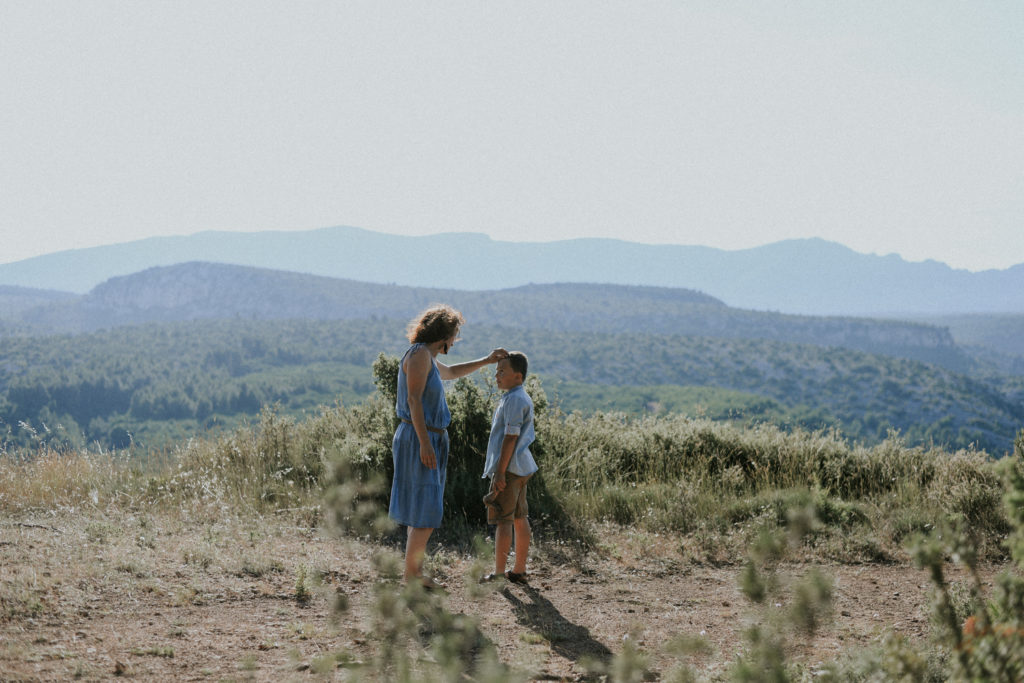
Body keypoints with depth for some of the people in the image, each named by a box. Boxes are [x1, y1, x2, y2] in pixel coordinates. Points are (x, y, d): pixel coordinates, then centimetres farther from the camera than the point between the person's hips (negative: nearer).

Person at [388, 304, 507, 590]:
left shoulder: (430, 360, 19)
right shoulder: (419, 353, -12)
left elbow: (452, 372, 42)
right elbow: (413, 399, -20)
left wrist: (487, 360, 37)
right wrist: (425, 443, -24)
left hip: (430, 441, 10)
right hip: (418, 439, -10)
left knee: (423, 511, 12)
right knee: (426, 512, -10)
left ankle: (416, 573, 17)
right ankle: (410, 575, -6)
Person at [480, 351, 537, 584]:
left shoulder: (514, 400, -16)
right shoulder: (523, 399, 16)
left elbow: (510, 437, -21)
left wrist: (500, 472, -21)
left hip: (509, 467, -10)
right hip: (521, 467, 10)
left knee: (503, 520, -7)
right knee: (519, 519, 13)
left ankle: (499, 572, -5)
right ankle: (520, 570, 19)